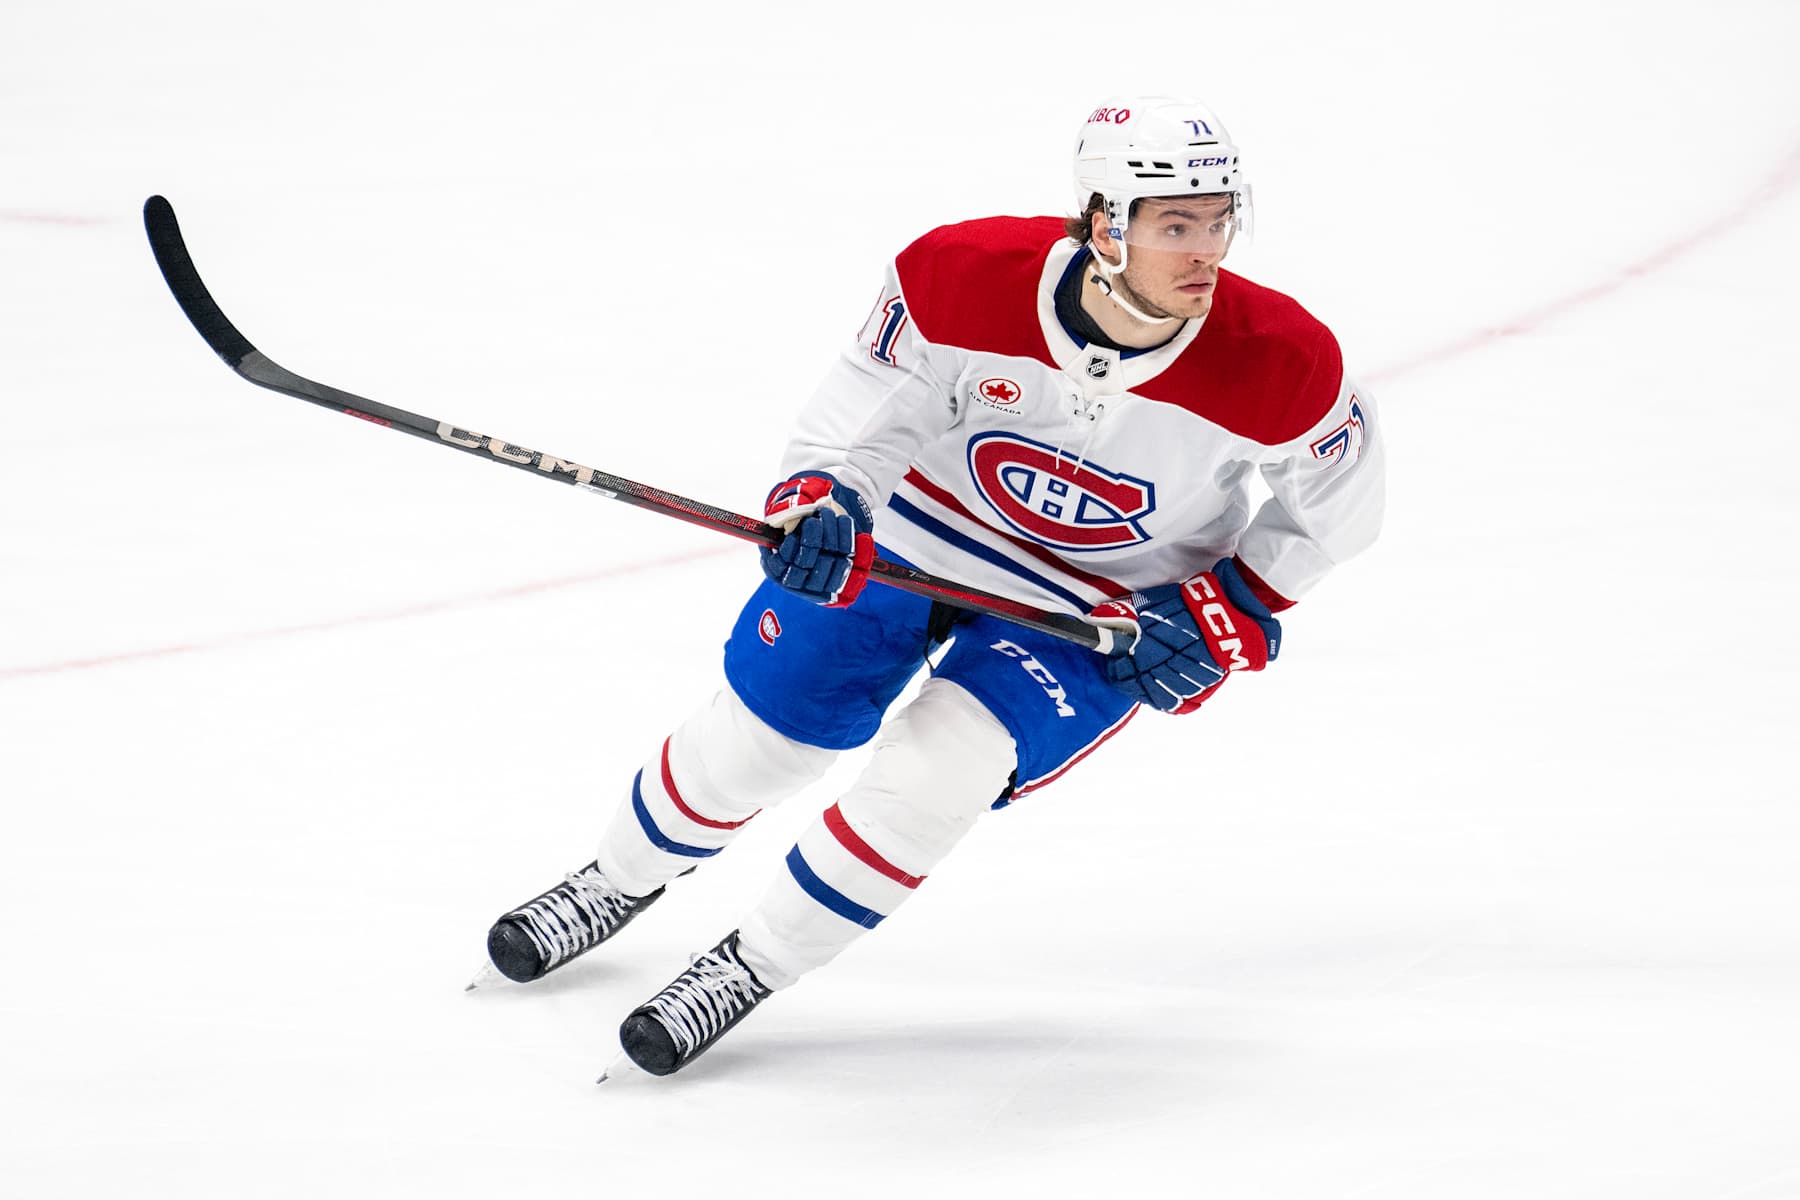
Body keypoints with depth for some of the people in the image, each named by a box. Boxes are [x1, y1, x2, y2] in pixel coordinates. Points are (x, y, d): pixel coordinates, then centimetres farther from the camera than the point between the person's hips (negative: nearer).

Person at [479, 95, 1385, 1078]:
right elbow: (869, 403, -14)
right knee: (755, 731, 10)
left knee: (939, 765, -21)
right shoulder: (966, 273, -30)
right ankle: (624, 880, 43)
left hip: (1103, 604, -1)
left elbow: (1337, 497, -10)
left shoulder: (1281, 361, -30)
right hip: (920, 525, 1)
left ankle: (757, 962, 3)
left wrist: (1229, 614, -16)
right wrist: (822, 501, -33)